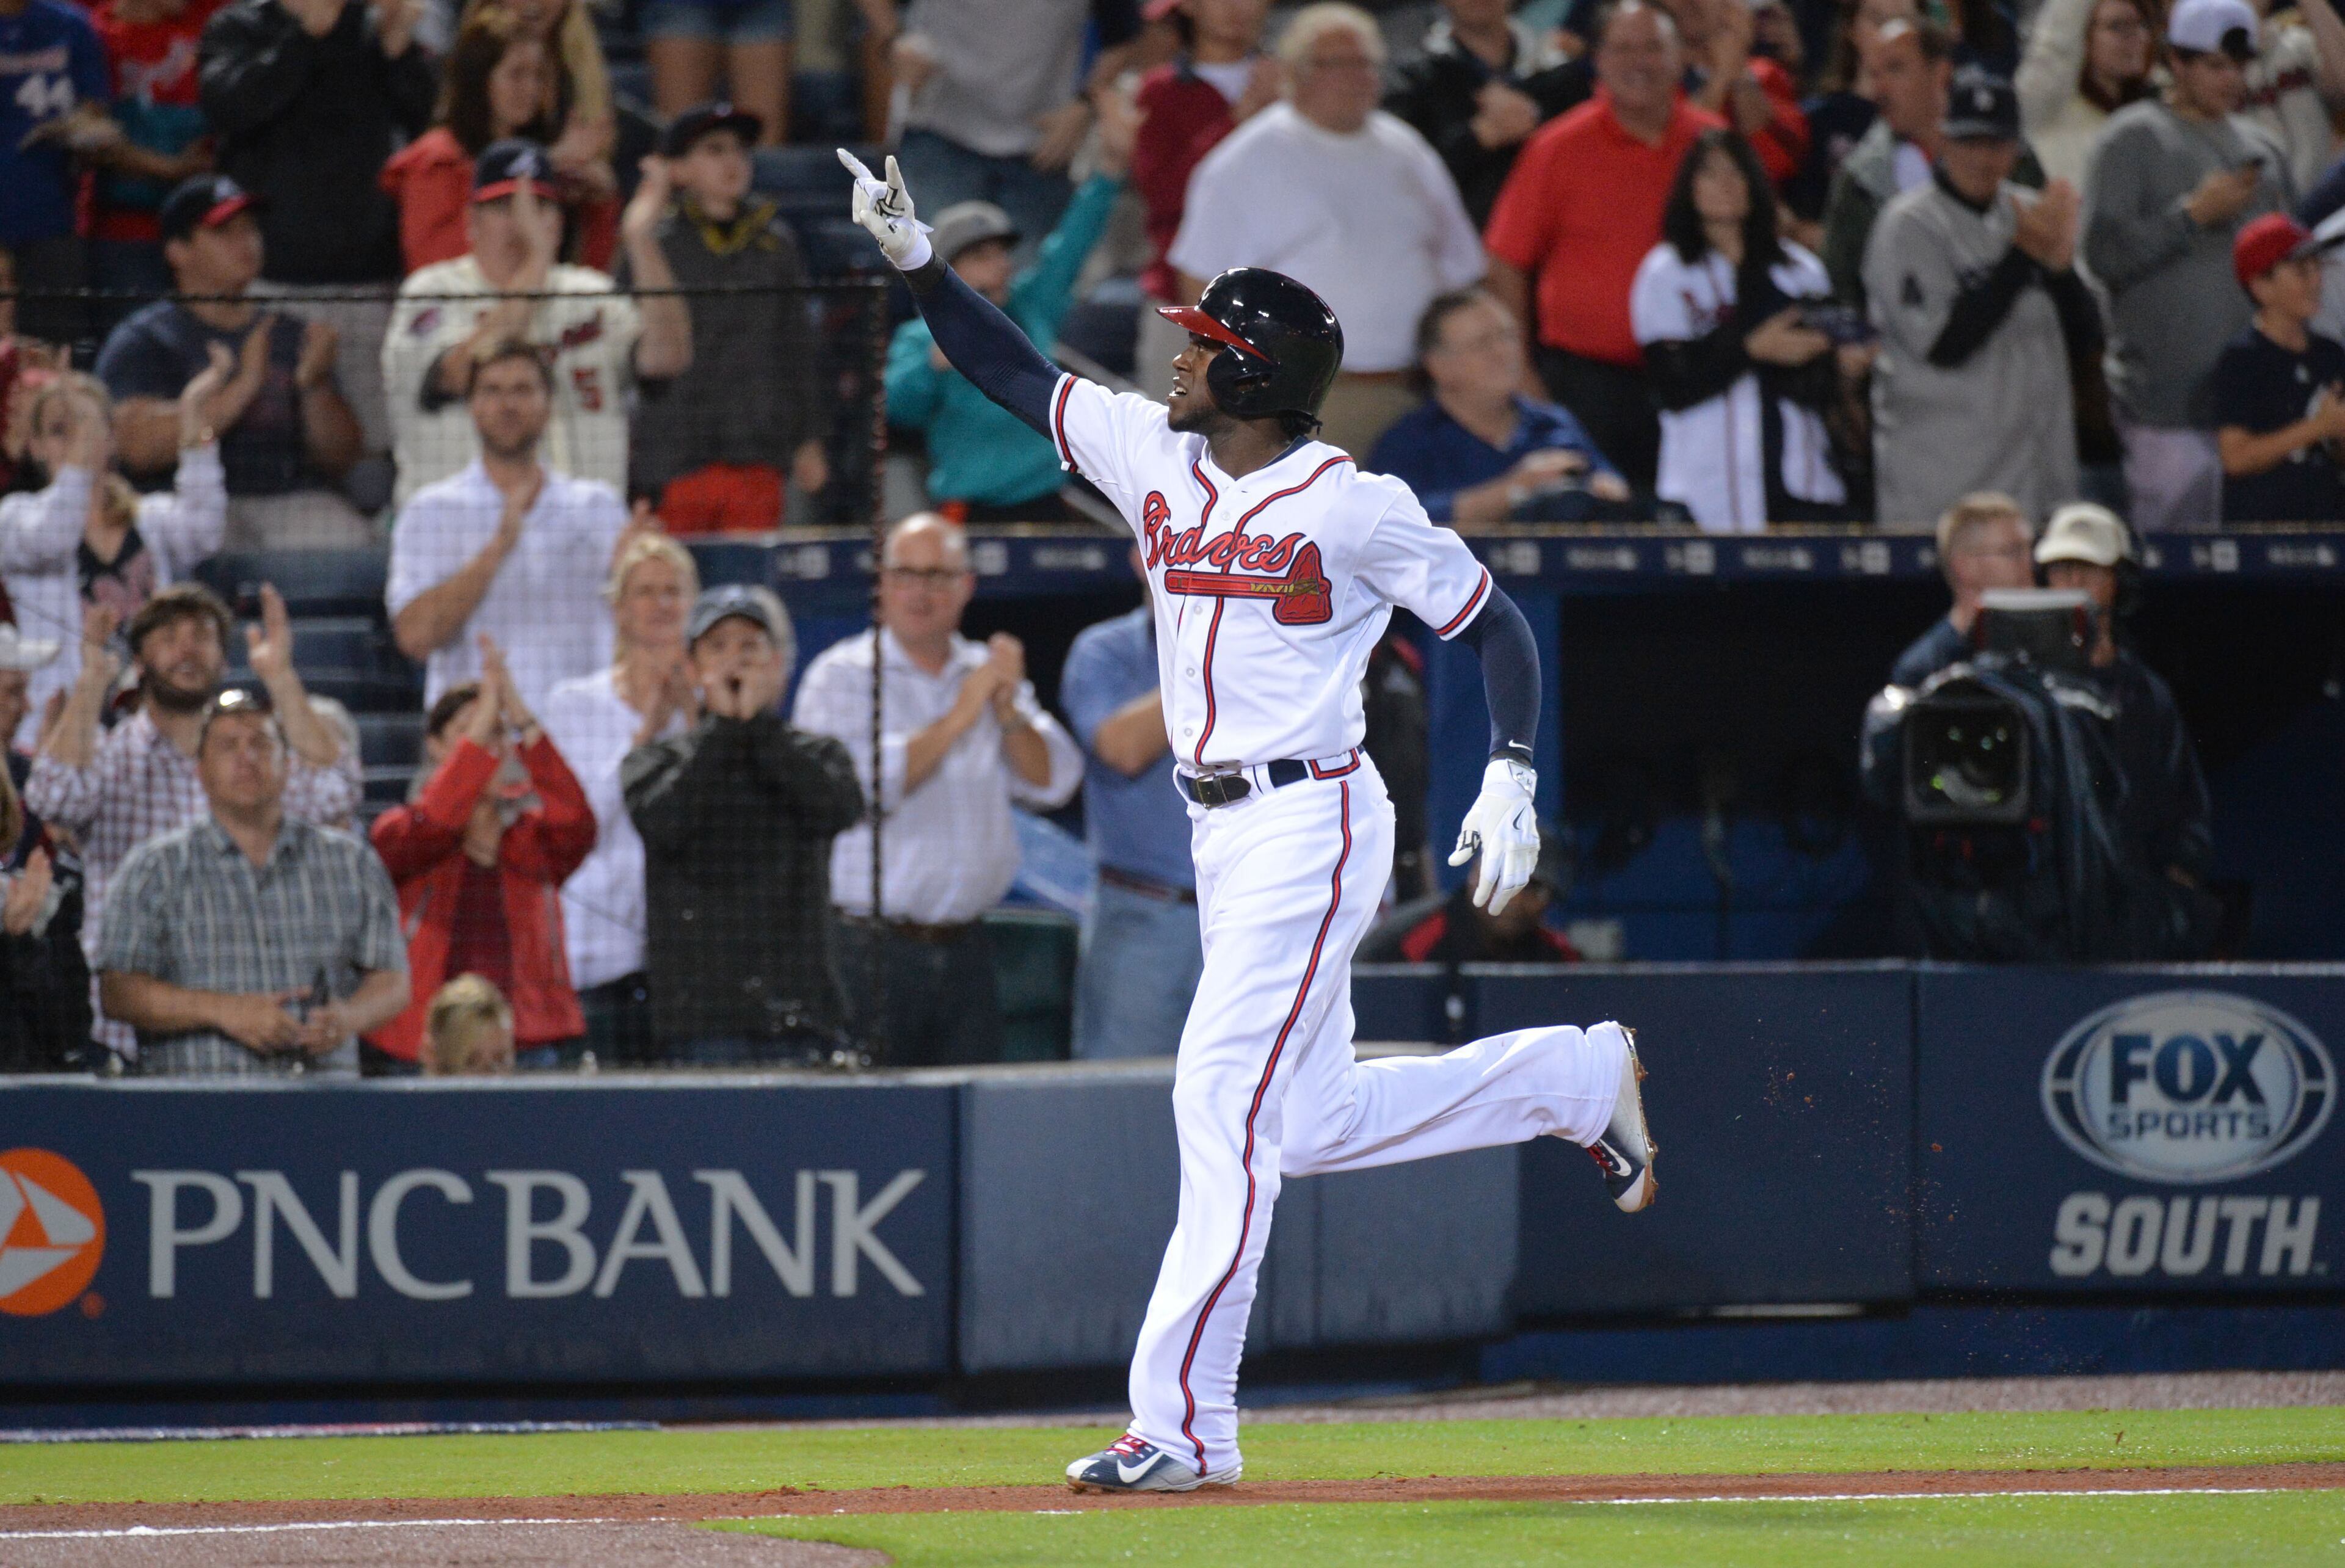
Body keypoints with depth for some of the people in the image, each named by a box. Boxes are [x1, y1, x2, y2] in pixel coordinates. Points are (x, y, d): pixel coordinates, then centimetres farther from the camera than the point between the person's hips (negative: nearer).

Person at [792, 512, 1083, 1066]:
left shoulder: (990, 676, 15)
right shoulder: (841, 677, 1)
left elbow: (1053, 783, 7)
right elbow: (865, 786, -15)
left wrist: (1008, 712, -9)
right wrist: (959, 718, -12)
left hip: (962, 951, 4)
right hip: (873, 951, -4)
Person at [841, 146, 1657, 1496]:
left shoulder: (1356, 508, -12)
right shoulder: (1153, 457, 7)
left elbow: (1495, 623, -6)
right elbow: (1015, 373, 13)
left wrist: (1512, 779, -16)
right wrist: (919, 263, 2)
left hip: (1310, 826, -8)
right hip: (1223, 832, 8)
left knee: (1226, 1101, -12)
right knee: (1311, 1123, 14)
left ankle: (1183, 1425, -11)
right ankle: (1576, 1079, 34)